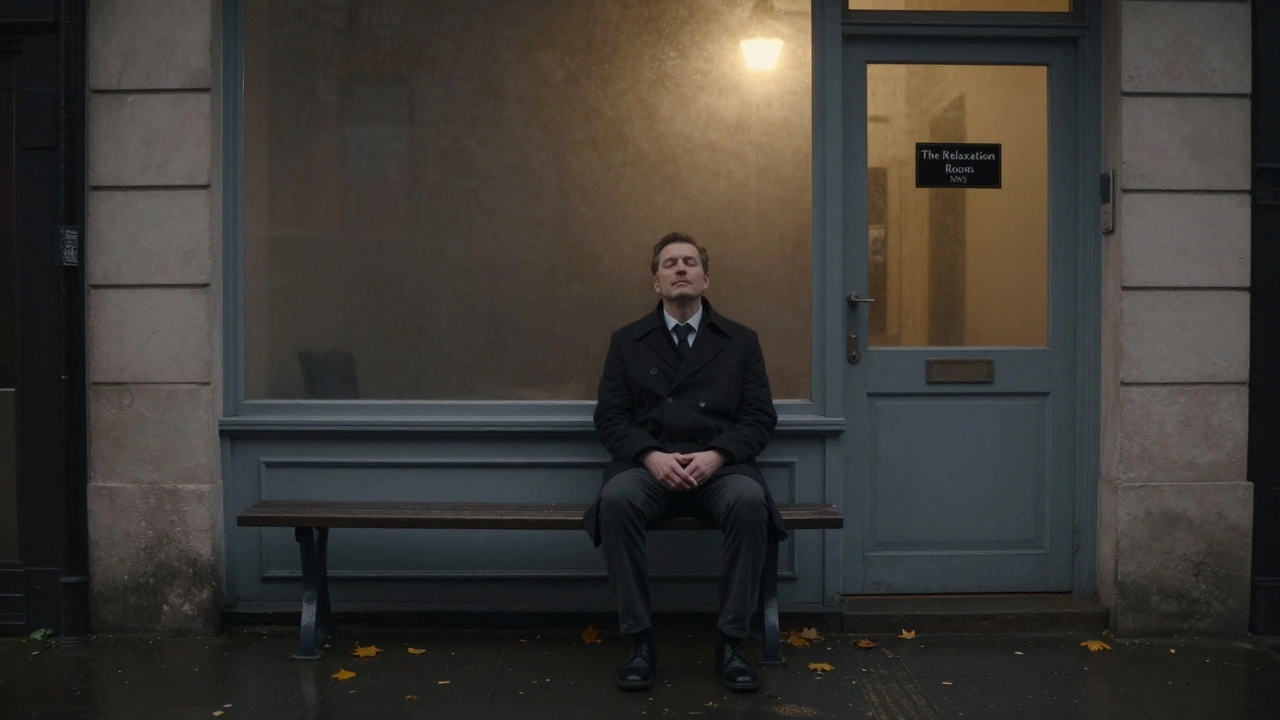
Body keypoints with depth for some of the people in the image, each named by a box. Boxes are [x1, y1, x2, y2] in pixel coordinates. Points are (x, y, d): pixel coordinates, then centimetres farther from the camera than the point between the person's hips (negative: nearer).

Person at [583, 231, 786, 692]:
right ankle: (639, 641, -22)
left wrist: (716, 454, -14)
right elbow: (610, 417, 5)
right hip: (649, 465, 0)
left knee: (749, 502, -34)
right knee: (616, 500, -34)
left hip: (718, 464, 0)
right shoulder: (627, 342, 15)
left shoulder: (741, 341, 15)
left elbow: (760, 417, 6)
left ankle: (731, 643, -21)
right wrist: (651, 456, -15)